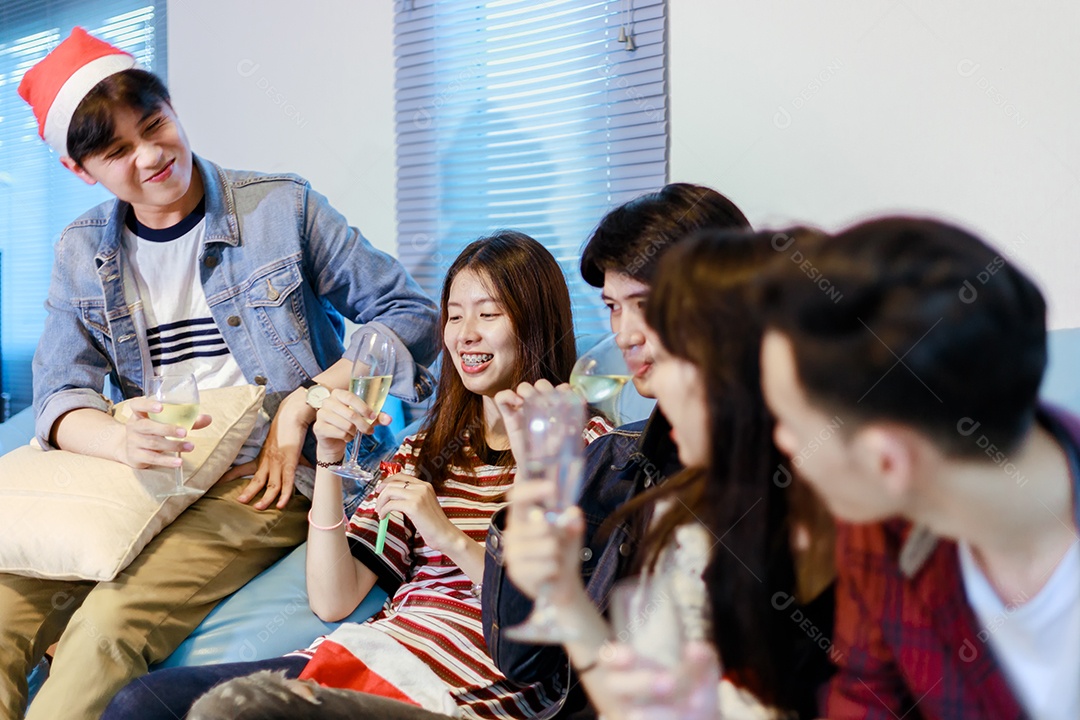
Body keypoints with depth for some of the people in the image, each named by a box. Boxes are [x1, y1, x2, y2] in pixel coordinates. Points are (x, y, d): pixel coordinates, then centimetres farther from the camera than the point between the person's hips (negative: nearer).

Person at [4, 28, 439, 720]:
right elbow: (61, 392, 3)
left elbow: (411, 314, -1)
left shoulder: (282, 207, -2)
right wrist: (119, 440, -22)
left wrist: (301, 406, -13)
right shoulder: (83, 250, 10)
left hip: (263, 480, -4)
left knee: (108, 625, -27)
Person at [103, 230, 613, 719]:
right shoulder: (423, 452, 19)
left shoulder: (586, 444, 4)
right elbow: (332, 601, 9)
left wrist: (450, 536, -14)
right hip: (358, 653, 5)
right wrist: (329, 460, 0)